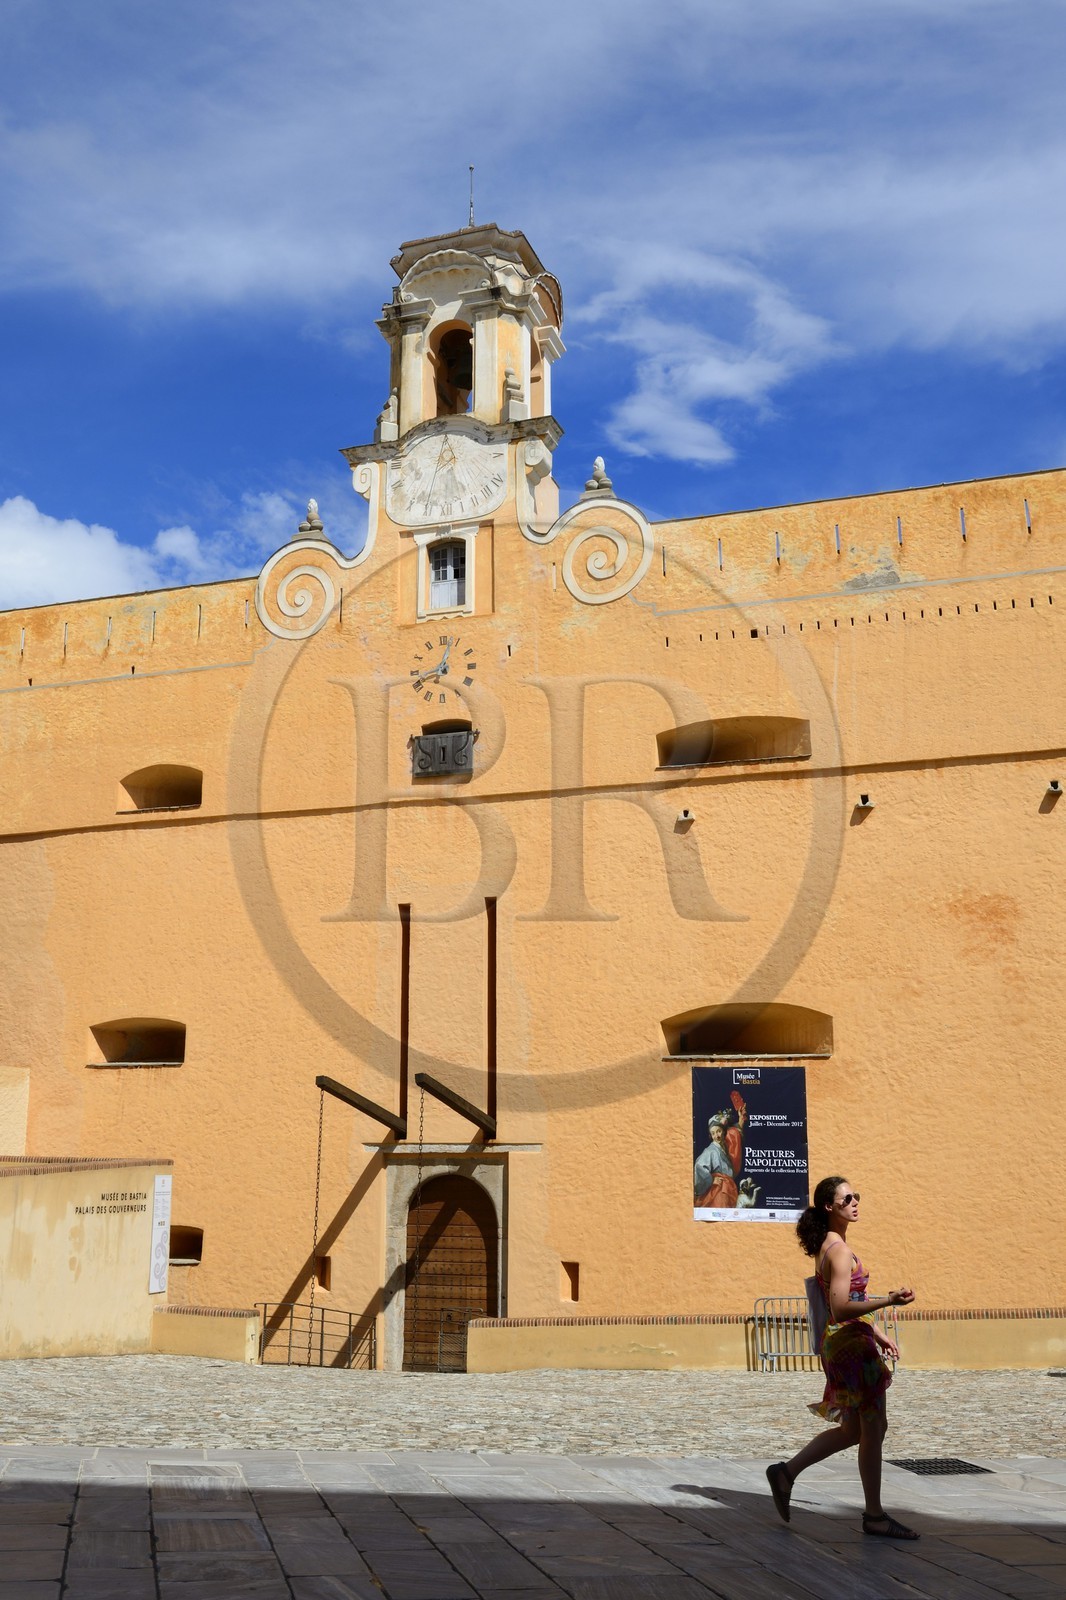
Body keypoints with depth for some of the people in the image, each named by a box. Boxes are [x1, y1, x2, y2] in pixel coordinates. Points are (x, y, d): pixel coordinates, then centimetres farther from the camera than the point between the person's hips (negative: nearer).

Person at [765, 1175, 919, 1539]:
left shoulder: (831, 1247, 14)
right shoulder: (838, 1250, -17)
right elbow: (841, 1308, -24)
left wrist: (877, 1333, 25)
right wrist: (889, 1300, -29)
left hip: (842, 1343, 10)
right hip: (850, 1344, -10)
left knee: (853, 1430, 17)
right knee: (873, 1429, 2)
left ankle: (786, 1472, 21)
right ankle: (874, 1516, 13)